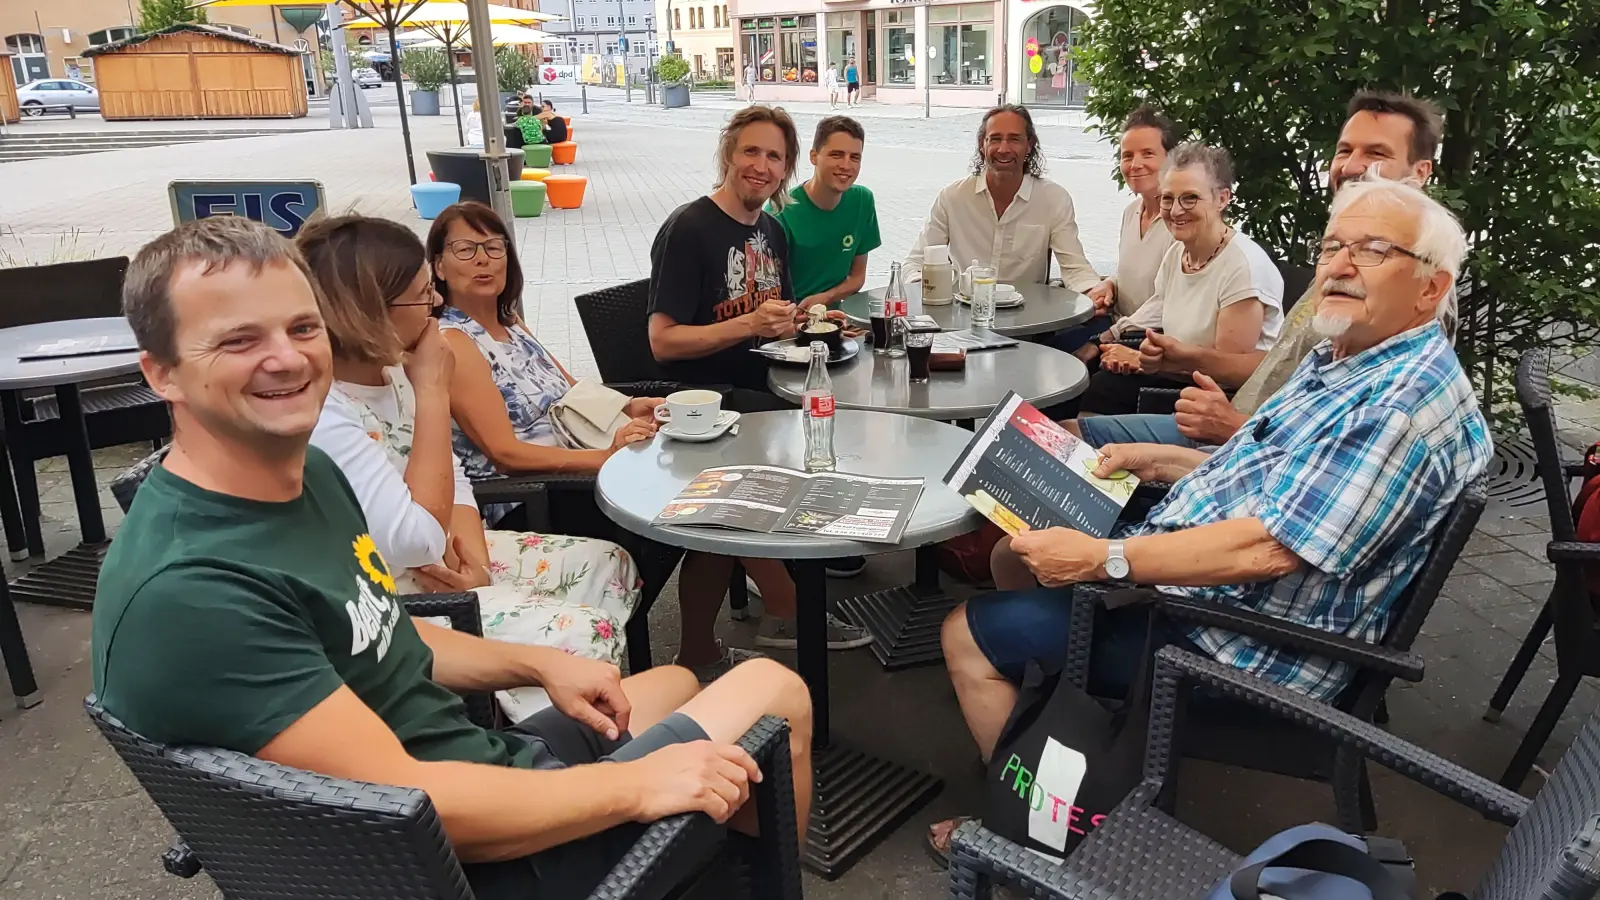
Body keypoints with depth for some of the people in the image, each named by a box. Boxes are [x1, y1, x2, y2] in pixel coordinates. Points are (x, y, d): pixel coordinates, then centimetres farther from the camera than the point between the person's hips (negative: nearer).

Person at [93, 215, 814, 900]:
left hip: (480, 762, 9)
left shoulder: (309, 472, 0)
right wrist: (638, 786, -21)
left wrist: (541, 664, 5)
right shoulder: (186, 590, -29)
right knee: (776, 694, 1)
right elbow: (407, 802, -29)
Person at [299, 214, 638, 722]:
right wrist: (434, 394, -26)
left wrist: (476, 557, -12)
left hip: (443, 561, 10)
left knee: (609, 563, 6)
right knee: (576, 634, -21)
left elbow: (450, 482, 9)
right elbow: (418, 541, -31)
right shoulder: (320, 414, -27)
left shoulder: (389, 368, 2)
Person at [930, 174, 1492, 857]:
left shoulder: (1411, 402, -24)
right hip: (1186, 573, 10)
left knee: (968, 634, -9)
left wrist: (1104, 558, -26)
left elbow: (1267, 548, -30)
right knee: (1016, 557, 20)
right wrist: (1164, 461, 7)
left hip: (1243, 648, -10)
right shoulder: (1338, 361, 8)